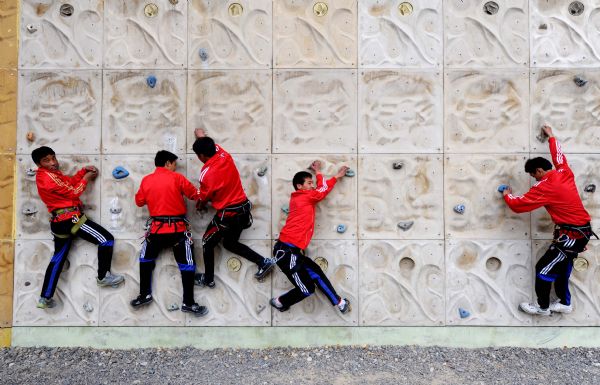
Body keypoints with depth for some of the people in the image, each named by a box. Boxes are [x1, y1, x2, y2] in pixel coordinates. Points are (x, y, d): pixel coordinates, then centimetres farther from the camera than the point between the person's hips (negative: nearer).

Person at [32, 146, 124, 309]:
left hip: (59, 221, 11)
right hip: (71, 218, -10)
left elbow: (70, 182, 19)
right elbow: (74, 192, -11)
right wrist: (86, 178, 3)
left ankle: (45, 298, 21)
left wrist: (84, 170, 8)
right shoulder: (49, 176, -15)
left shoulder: (44, 175, 16)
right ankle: (103, 276, 4)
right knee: (106, 239, -5)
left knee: (58, 258, 17)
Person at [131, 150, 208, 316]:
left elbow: (139, 202, 13)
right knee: (187, 263, 4)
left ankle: (145, 295, 27)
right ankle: (188, 303, 5)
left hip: (156, 228, 3)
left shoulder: (146, 180, 3)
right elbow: (195, 195, 1)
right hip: (177, 228, -3)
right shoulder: (177, 178, -5)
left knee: (146, 258, 25)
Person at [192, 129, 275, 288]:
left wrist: (199, 206, 20)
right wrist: (202, 137, 40)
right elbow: (212, 145, 22)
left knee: (207, 243, 16)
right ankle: (263, 262, 15)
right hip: (243, 208, 8)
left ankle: (208, 279, 28)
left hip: (227, 214, -7)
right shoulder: (225, 156, -3)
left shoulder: (206, 174, -20)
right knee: (230, 243, 24)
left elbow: (204, 198, -3)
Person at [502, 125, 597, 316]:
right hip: (583, 230, 9)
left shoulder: (545, 187, -18)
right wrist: (551, 136, 38)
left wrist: (507, 195, 9)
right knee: (561, 265, 21)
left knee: (543, 268, 1)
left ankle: (542, 307, 13)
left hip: (571, 234, -9)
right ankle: (565, 303, 32)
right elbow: (559, 156, 25)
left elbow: (518, 205, -12)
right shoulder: (565, 173, 3)